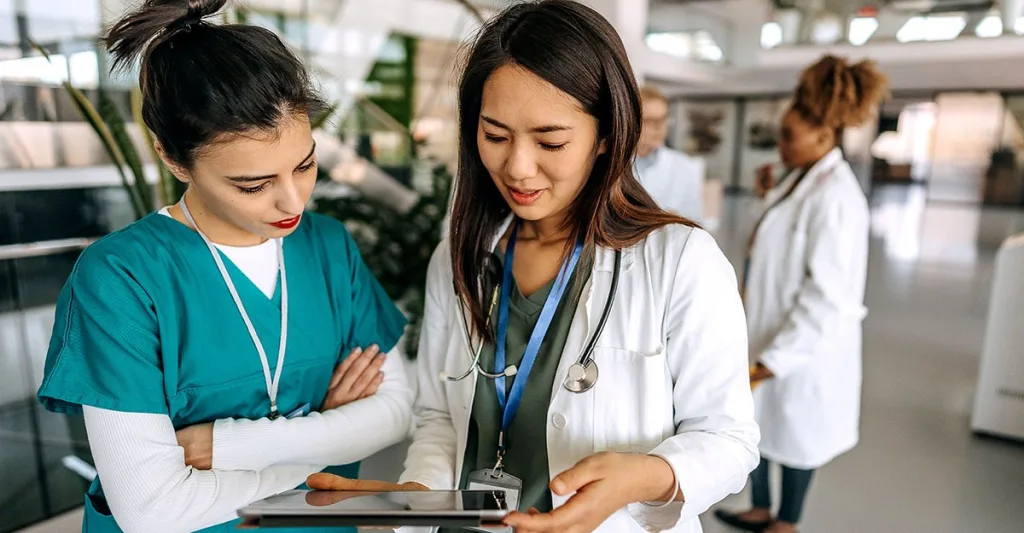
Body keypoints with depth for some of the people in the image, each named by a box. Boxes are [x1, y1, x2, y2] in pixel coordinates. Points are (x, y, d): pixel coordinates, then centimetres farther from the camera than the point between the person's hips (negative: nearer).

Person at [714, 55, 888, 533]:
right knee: (755, 424, 19)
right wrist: (771, 197, 6)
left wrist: (771, 361, -23)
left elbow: (827, 296, -25)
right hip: (770, 332, 8)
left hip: (803, 347, -8)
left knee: (792, 436, 13)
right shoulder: (802, 179, 6)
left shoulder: (836, 196, -22)